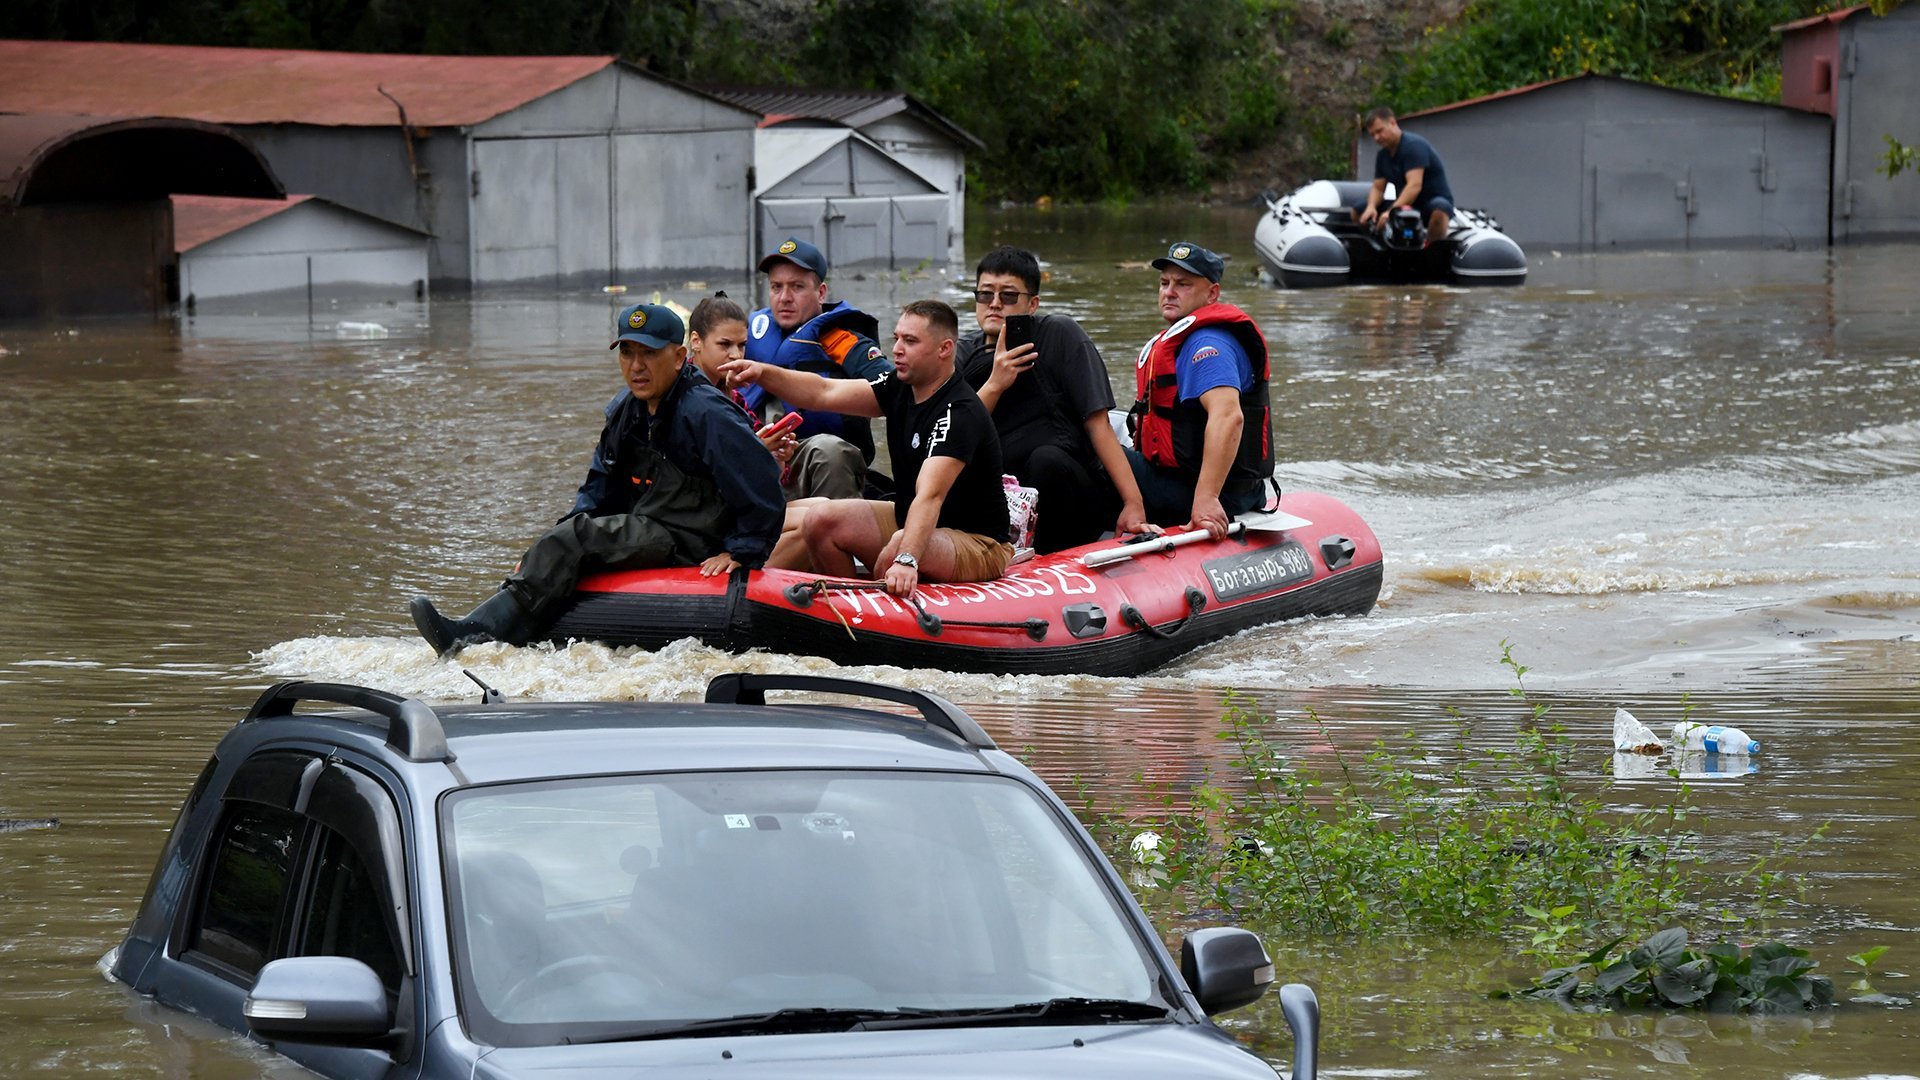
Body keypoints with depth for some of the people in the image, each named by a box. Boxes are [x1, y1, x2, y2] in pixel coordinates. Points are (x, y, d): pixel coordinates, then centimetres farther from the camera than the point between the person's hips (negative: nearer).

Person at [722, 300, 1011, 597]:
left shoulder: (960, 413, -24)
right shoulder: (900, 387, 2)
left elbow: (929, 497, -38)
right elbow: (823, 393, -5)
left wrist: (907, 560, -50)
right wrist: (763, 373, -21)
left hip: (977, 542, -8)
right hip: (910, 522, 8)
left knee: (901, 545, -37)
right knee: (822, 518, -10)